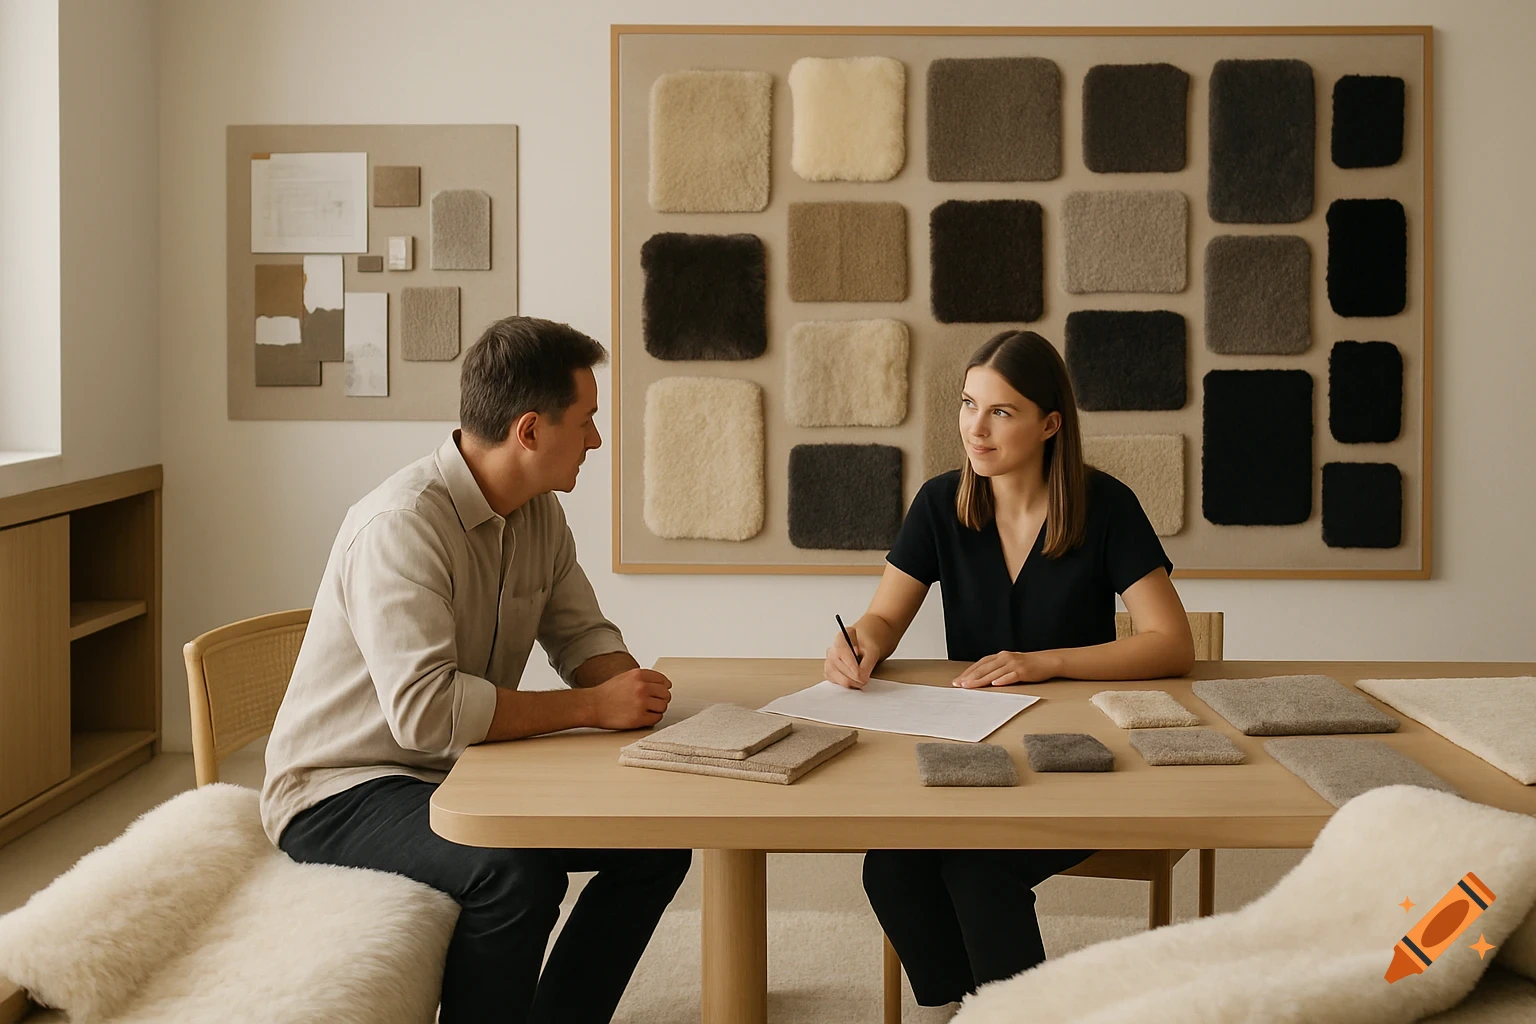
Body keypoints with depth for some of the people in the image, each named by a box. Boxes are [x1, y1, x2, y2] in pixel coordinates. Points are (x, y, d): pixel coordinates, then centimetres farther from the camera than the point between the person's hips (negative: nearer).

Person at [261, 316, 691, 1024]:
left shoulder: (539, 514, 2)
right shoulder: (403, 525, -26)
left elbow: (580, 633, 13)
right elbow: (424, 710, -34)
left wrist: (628, 685, -11)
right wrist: (591, 707, -27)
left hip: (466, 777, 9)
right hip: (341, 793, -8)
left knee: (657, 839, -3)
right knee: (516, 872, -34)